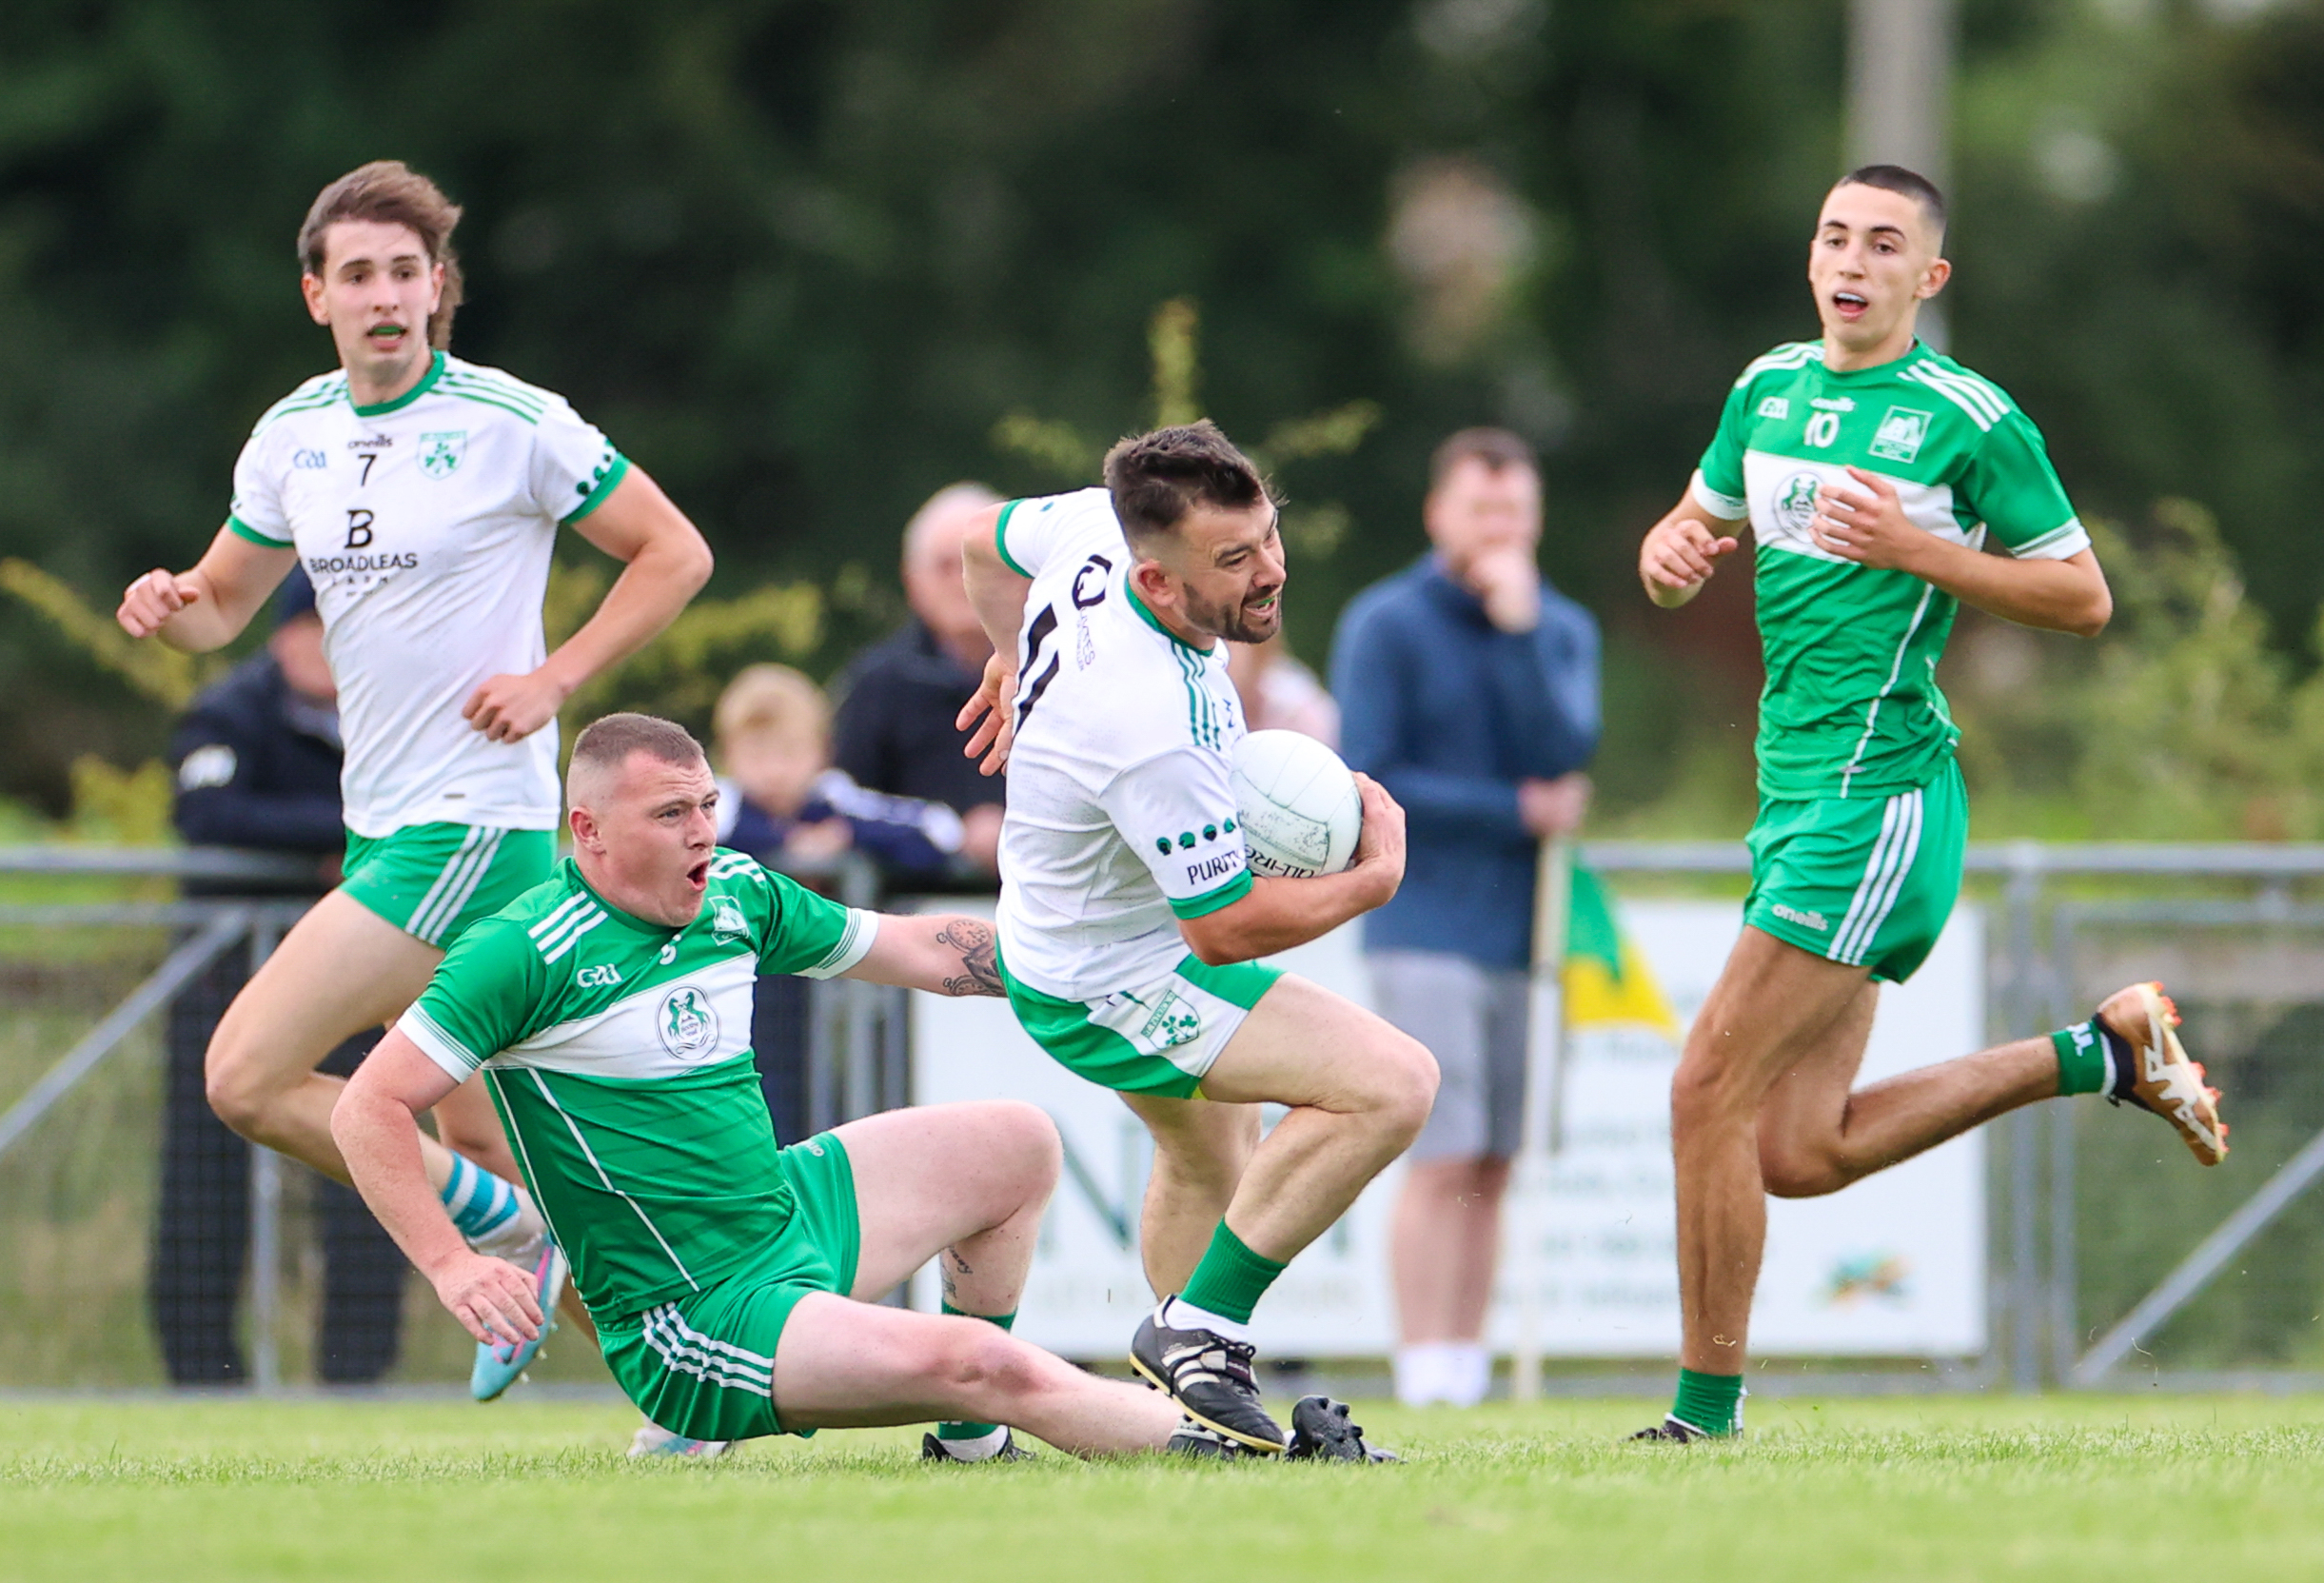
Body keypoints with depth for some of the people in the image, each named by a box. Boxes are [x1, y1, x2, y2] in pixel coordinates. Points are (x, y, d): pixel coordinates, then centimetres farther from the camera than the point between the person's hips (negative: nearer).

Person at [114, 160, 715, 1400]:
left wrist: (553, 679, -13)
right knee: (474, 1134, 12)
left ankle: (502, 1228, -1)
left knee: (247, 1077, -14)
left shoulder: (513, 426, -12)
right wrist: (172, 604, -4)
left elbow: (675, 554, -4)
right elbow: (225, 600, 19)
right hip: (381, 825, 8)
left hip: (477, 823, -8)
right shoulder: (293, 436, 7)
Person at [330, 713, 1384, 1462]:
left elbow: (918, 950, 17)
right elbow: (369, 1110, -18)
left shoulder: (738, 896, 4)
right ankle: (1223, 1450, -12)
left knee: (1015, 1148, 17)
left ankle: (968, 1438, 21)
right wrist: (453, 1268, -27)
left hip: (790, 1209, 9)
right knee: (969, 1359, -25)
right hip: (693, 1315, -9)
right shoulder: (527, 953, -19)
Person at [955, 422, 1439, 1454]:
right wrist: (1374, 877, -12)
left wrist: (1014, 663, 26)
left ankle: (1178, 1390, 43)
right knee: (1393, 1085, -21)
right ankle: (1200, 1331, -11)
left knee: (1210, 1157, 30)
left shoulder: (1100, 525, -17)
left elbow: (989, 543, 9)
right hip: (1113, 989, -10)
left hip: (1061, 928, 10)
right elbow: (1227, 930, -27)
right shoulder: (1155, 728, -40)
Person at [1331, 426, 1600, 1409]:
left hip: (1524, 927, 5)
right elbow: (1369, 784, -8)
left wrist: (1518, 625, -12)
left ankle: (1470, 1371, 5)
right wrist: (1519, 813, -8)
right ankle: (1427, 1374, -12)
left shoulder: (1564, 629, 12)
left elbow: (1566, 753, -5)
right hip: (1427, 927, -5)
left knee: (1493, 1168, 3)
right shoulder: (1385, 626, -2)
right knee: (1444, 1159, -13)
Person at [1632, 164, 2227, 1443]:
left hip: (1877, 796, -8)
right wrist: (1670, 555, 0)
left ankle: (1705, 1417, -2)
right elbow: (1695, 531, 24)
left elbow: (2084, 597, -4)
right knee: (1799, 1156, 7)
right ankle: (2102, 1053, 22)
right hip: (1798, 796, 8)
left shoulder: (1970, 421, -7)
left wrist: (1921, 550, -16)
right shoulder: (1770, 388, 13)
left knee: (1711, 1090, -12)